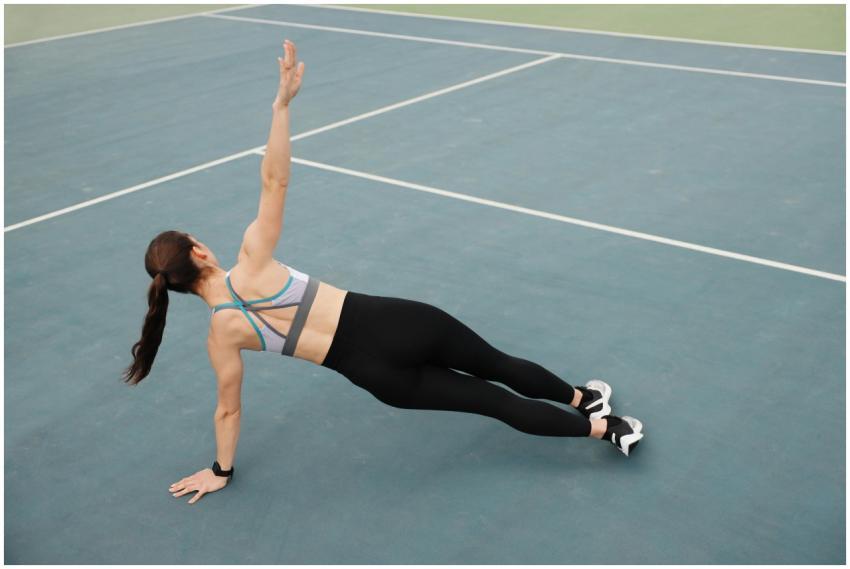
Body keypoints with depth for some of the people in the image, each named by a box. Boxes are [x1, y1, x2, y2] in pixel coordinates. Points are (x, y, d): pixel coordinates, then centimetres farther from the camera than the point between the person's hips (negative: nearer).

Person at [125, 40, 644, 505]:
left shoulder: (222, 333, -2)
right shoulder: (251, 262, -7)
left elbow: (229, 408, 7)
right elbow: (275, 181, -14)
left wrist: (221, 471, 21)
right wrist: (283, 101, -14)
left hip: (374, 372, 1)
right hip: (394, 323, -1)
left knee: (485, 398, 15)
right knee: (494, 363, 22)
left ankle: (601, 427, 19)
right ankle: (583, 399, 36)